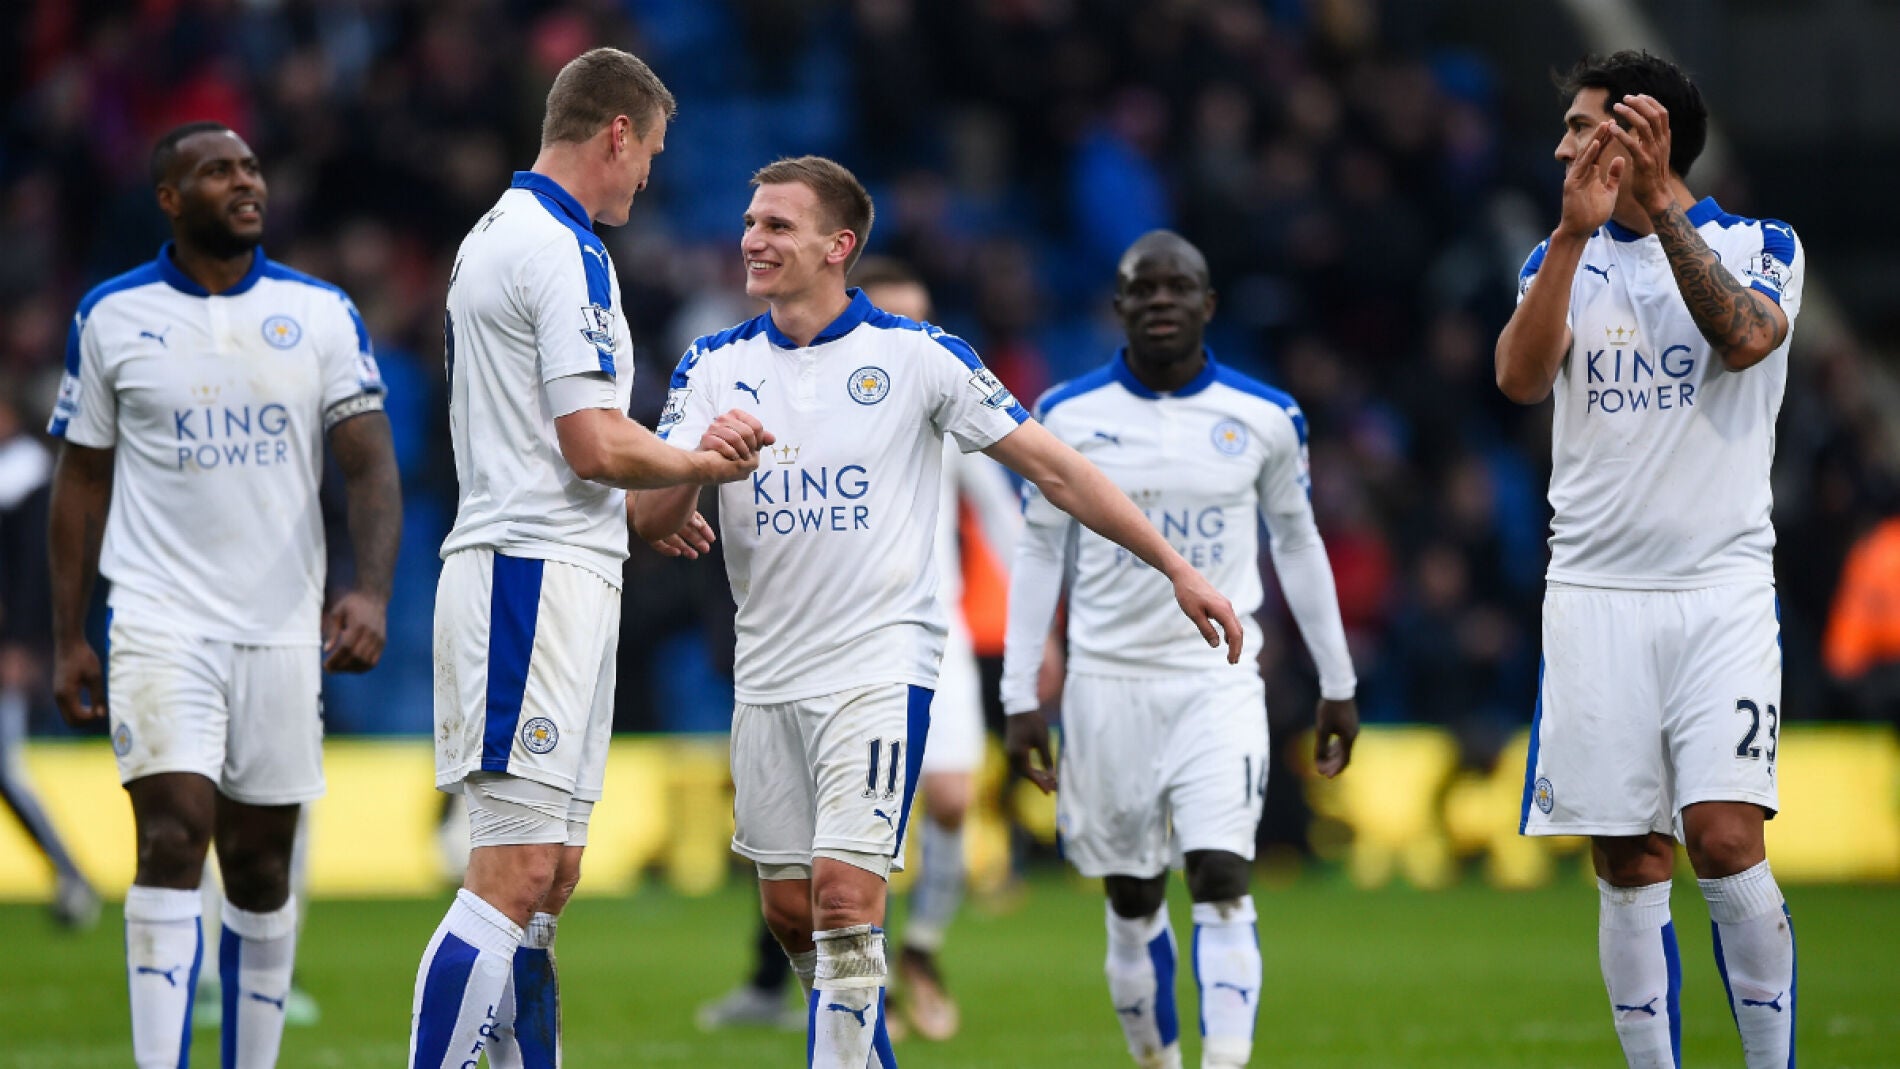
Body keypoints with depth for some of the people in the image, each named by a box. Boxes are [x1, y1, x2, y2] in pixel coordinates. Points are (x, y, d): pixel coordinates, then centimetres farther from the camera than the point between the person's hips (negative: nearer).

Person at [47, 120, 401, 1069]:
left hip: (282, 628, 2)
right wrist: (68, 639, 4)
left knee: (261, 865, 6)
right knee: (173, 839, -15)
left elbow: (370, 465, 0)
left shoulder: (323, 314, 4)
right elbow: (81, 482, 8)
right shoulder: (112, 316, 3)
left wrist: (371, 592, -16)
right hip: (160, 623, -2)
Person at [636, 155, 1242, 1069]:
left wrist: (1175, 568, -2)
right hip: (769, 675, 4)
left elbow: (1051, 468, 0)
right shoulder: (714, 366, 6)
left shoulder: (916, 356, -4)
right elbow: (649, 520, -1)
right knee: (789, 911, 8)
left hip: (881, 665, -4)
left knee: (844, 891, -17)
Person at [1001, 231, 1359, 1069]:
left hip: (1219, 681, -1)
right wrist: (1020, 699, 1)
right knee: (1132, 900, 5)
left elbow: (1297, 544, 12)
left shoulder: (1264, 417, 2)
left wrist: (1338, 685, 14)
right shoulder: (1067, 417, 0)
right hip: (1108, 683, 1)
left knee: (1220, 879, -15)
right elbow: (1039, 555, 5)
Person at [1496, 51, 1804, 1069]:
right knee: (1628, 862, 1)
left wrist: (1658, 206, -23)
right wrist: (1576, 229, -18)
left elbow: (1744, 337, -18)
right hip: (1596, 593, 3)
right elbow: (1520, 376, -7)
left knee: (1724, 836, -15)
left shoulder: (1760, 245, 3)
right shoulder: (1563, 257, 11)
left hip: (1723, 590, -3)